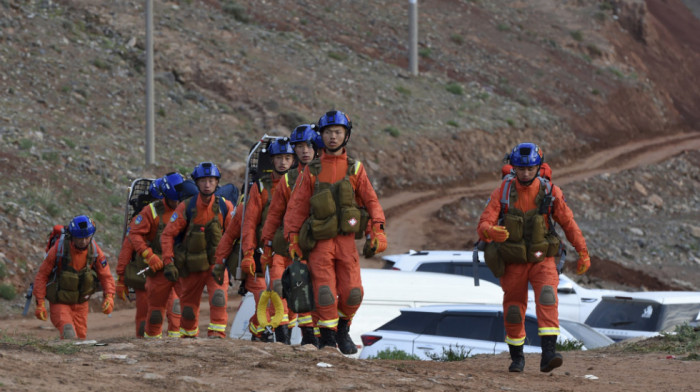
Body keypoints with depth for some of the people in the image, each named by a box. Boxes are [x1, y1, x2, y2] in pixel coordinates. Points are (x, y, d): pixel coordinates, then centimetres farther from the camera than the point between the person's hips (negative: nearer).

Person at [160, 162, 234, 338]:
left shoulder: (225, 206, -5)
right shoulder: (186, 207, -8)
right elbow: (167, 235, -6)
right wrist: (168, 263, -14)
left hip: (216, 263, 0)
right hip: (191, 265, 0)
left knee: (219, 296, -25)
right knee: (188, 306, 11)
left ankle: (217, 333, -21)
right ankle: (188, 336, 34)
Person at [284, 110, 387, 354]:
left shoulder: (355, 169, 10)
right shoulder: (312, 171, 8)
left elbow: (371, 201, 8)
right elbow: (297, 206, 8)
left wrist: (376, 233, -4)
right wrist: (293, 240, 1)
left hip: (346, 239, 1)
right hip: (320, 242, -1)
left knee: (352, 293, -7)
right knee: (325, 293, -11)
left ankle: (343, 330, 19)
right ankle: (327, 336, 5)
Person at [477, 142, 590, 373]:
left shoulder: (550, 193, -7)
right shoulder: (502, 193, -10)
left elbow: (568, 223, 2)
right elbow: (484, 224, -16)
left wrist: (583, 252, 0)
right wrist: (491, 232, -40)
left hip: (542, 260, -1)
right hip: (513, 262, 1)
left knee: (547, 298, -24)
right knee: (513, 311, 8)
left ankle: (548, 354, -33)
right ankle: (517, 358, 31)